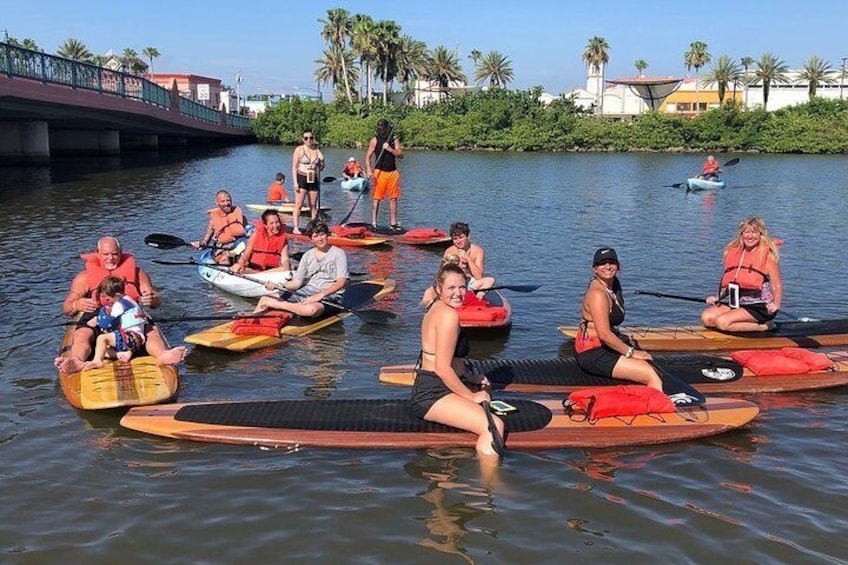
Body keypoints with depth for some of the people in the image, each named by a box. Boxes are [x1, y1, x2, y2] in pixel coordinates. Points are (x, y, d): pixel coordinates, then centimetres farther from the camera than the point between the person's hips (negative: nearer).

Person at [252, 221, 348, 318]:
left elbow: (341, 282, -10)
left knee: (311, 309, -41)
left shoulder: (338, 253, 0)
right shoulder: (307, 256, 15)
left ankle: (275, 304, -29)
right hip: (307, 292, 5)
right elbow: (297, 282, 9)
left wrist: (321, 294, -24)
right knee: (265, 299, -12)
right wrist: (277, 286, -11)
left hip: (330, 295, -5)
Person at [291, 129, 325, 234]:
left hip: (314, 180, 4)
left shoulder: (317, 150, 11)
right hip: (302, 179, -4)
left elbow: (321, 168, 16)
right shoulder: (299, 150, -1)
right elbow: (294, 167, -4)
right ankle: (296, 228, -9)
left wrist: (321, 161, -6)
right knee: (298, 204, -9)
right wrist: (295, 182, -13)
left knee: (313, 206, 8)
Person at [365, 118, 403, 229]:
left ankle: (393, 222, 13)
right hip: (379, 172, -3)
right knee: (376, 198, -4)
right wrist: (368, 170, -17)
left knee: (393, 198, 6)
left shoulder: (394, 139, 6)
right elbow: (368, 156, -3)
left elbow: (401, 155, 0)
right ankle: (373, 222, 0)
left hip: (393, 172, 3)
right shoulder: (375, 140, -1)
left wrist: (390, 149, -16)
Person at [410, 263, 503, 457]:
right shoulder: (449, 315, -16)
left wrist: (470, 378, 19)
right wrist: (471, 396, -11)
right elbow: (443, 368, -21)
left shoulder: (436, 308, 14)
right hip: (432, 395, -11)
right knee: (494, 427, -24)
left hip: (426, 389, 11)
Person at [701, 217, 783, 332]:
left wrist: (776, 304, -29)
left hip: (760, 308, -7)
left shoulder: (767, 254, -6)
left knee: (723, 322, -26)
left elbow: (777, 286, -10)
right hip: (738, 305, 7)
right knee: (706, 317, -13)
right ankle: (748, 323, -4)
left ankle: (763, 326, -8)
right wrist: (718, 298, 2)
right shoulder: (733, 252, 10)